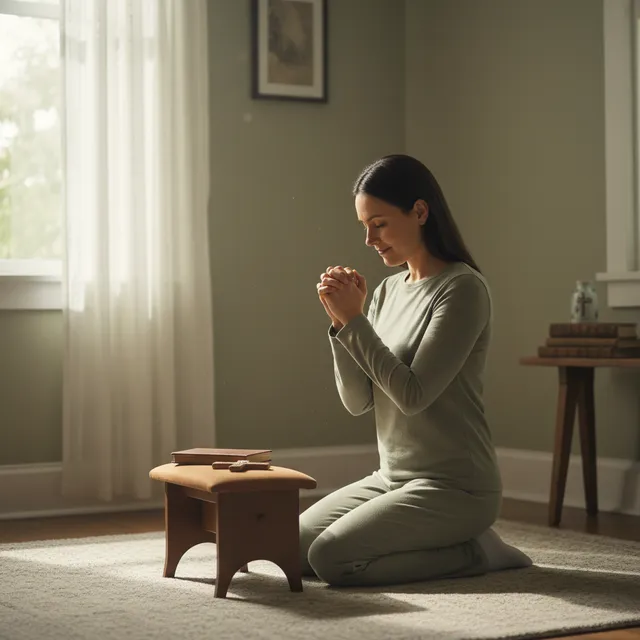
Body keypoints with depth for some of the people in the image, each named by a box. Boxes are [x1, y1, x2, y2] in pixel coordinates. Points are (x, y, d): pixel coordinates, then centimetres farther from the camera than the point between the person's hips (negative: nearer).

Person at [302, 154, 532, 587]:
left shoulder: (463, 289, -14)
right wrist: (341, 321, -7)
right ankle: (447, 544, 12)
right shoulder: (389, 290, 9)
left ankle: (475, 551, -3)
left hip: (454, 487, -9)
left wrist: (355, 320, -17)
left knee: (330, 558, -20)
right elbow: (357, 401, 5)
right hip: (394, 478, 9)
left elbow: (413, 395, -21)